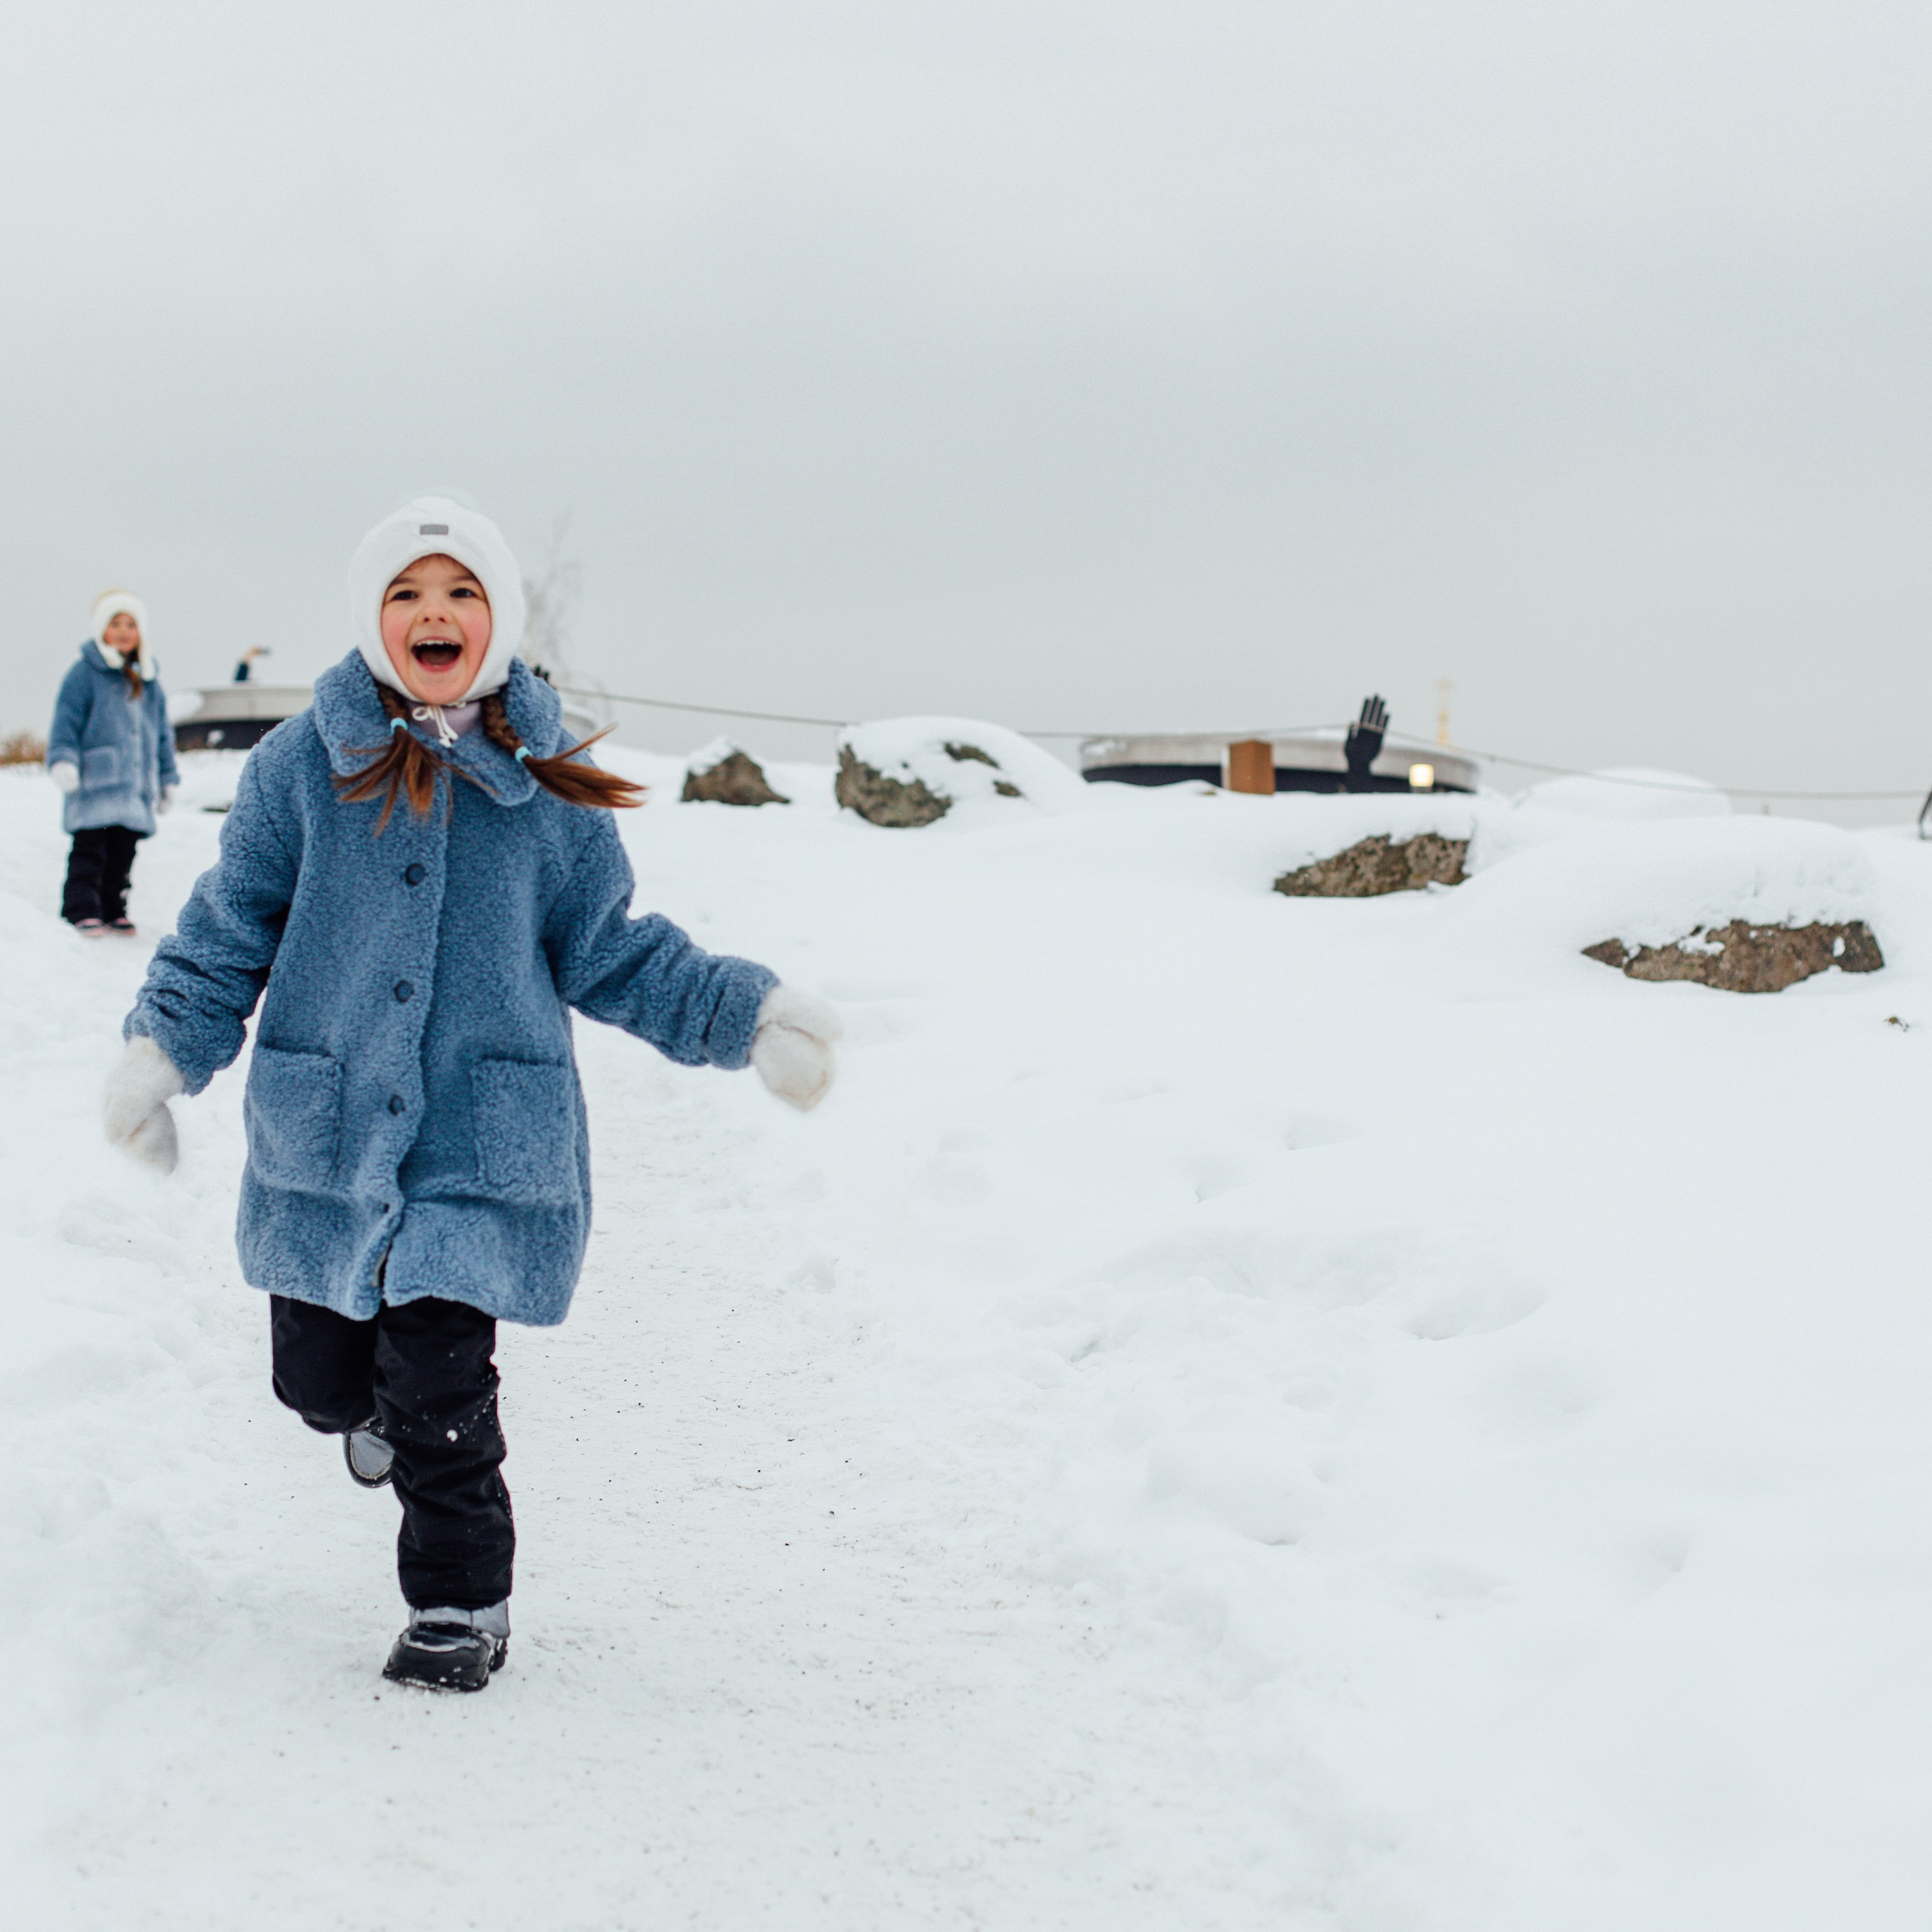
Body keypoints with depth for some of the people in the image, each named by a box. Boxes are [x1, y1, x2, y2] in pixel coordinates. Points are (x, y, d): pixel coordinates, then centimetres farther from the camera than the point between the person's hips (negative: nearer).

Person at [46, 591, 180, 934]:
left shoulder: (148, 682, 17)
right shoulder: (85, 674, -1)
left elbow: (162, 734, 24)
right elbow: (66, 720, -5)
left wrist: (169, 777, 23)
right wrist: (63, 761, -18)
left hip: (135, 789, 6)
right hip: (94, 787, -6)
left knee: (122, 855, 8)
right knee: (89, 852, -10)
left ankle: (113, 912, 17)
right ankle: (80, 912, -8)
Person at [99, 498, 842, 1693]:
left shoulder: (546, 784, 1)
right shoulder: (303, 765, -1)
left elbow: (611, 951, 9)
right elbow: (232, 925, 5)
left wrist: (746, 1014, 0)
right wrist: (162, 1047, -8)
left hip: (485, 1144, -1)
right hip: (322, 1140, 2)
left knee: (441, 1392, -8)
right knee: (317, 1381, 11)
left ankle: (463, 1605, 14)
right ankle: (381, 1400, 49)